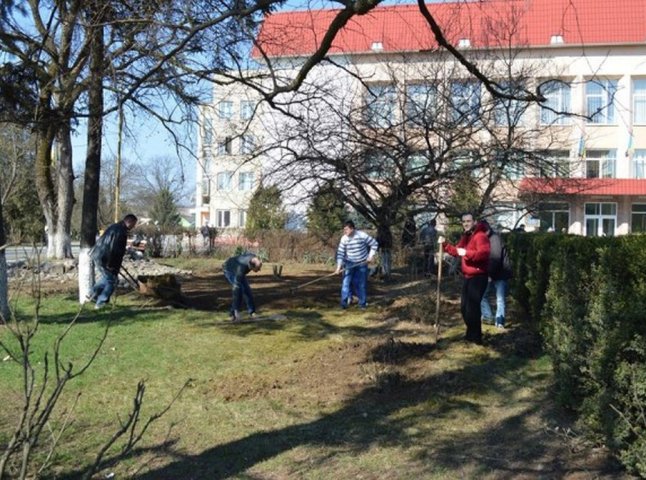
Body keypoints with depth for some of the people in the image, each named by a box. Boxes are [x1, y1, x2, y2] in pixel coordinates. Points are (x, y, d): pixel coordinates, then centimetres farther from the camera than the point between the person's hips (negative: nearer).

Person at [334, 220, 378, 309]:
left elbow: (374, 244, -7)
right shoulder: (344, 239, -11)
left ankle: (363, 302, 16)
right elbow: (340, 253, -9)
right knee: (346, 282, -8)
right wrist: (339, 266, -17)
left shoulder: (362, 235, -17)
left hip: (362, 263, -1)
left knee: (361, 283, 4)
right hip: (349, 263, 1)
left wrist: (370, 256, -11)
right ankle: (345, 302, -3)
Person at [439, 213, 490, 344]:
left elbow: (484, 253, -31)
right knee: (464, 307, 17)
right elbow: (456, 251, 23)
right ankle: (471, 334, 31)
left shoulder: (480, 236, -17)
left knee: (472, 307, -8)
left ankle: (476, 337, 3)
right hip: (467, 277, 10)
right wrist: (445, 245, 9)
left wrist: (467, 253, -32)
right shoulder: (465, 237, 16)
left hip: (478, 277, -10)